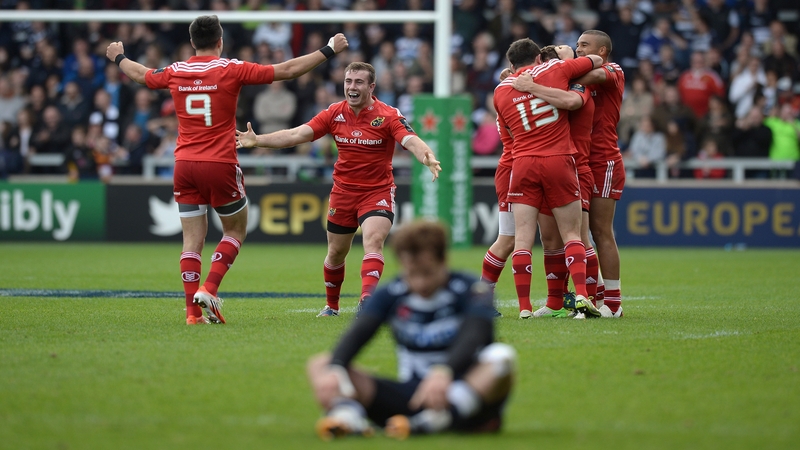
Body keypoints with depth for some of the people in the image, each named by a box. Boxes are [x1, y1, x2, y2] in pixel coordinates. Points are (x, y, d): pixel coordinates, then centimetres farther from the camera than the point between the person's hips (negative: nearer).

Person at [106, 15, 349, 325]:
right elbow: (288, 70, -6)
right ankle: (209, 290, -4)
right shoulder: (232, 69, -6)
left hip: (185, 166, 4)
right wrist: (328, 51, 3)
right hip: (220, 165, -4)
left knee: (192, 238, 6)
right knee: (236, 231, 13)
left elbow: (140, 75, 26)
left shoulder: (175, 72, 5)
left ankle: (193, 311, 0)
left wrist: (119, 58, 47)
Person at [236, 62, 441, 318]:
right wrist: (257, 140, -18)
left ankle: (367, 301, -36)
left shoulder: (387, 116, -14)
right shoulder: (335, 114, -4)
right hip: (343, 191, 4)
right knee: (336, 254, 13)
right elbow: (297, 134, -8)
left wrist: (427, 158, -51)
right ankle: (331, 305, 34)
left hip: (378, 191, -4)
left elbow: (411, 141, -28)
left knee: (373, 242, -26)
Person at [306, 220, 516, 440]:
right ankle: (347, 412, -42)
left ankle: (438, 419, -50)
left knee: (501, 356, -36)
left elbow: (472, 337, -27)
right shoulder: (389, 294, 1)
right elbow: (357, 334, -14)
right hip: (410, 395, 3)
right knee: (319, 364, -10)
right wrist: (334, 370, -37)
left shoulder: (471, 290, -8)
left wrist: (443, 373, -48)